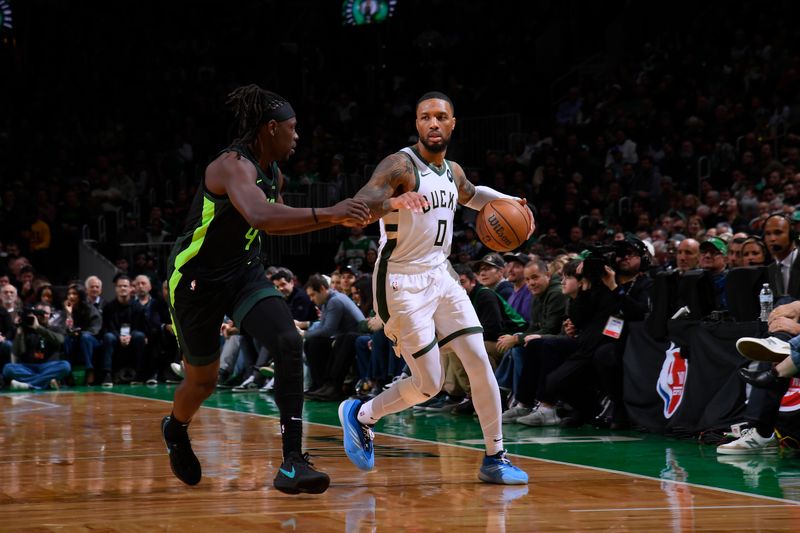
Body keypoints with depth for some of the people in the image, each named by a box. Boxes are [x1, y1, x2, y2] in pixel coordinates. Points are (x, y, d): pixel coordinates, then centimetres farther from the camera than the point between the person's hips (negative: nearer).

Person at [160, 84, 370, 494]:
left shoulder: (273, 175, 3)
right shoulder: (233, 165, -25)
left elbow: (273, 224, 20)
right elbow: (260, 216, -44)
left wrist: (334, 220, 10)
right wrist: (326, 214, -48)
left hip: (244, 273, 7)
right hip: (197, 278, -7)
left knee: (289, 344, -19)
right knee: (202, 381, 9)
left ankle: (293, 462, -20)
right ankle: (176, 429, 48)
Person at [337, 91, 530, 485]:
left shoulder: (452, 172, 10)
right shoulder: (400, 165, -14)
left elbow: (470, 194, 34)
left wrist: (509, 202, 16)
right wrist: (393, 202, -50)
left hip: (441, 276, 7)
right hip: (403, 284, -7)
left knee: (480, 362, -4)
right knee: (430, 385, -7)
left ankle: (495, 459, 5)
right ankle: (361, 415, 18)